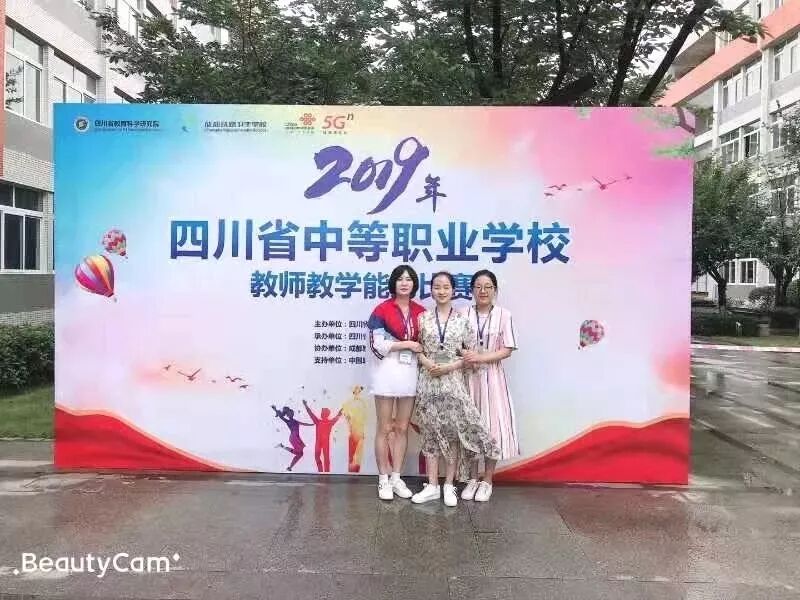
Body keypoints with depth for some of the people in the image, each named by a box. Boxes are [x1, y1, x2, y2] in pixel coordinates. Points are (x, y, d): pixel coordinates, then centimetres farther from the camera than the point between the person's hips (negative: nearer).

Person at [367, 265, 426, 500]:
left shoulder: (420, 311, 7)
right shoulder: (382, 309, -6)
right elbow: (376, 345, -12)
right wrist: (406, 344, -12)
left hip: (410, 372, 4)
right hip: (386, 371, -4)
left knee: (402, 428, 10)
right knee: (385, 429, 4)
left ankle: (396, 478, 21)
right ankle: (384, 480, 13)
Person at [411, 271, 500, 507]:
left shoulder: (463, 320, 1)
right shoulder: (423, 318, 4)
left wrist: (450, 366, -12)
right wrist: (427, 363, -13)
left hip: (453, 382, -1)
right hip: (428, 382, 1)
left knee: (453, 432, 1)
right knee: (430, 432, 5)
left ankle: (449, 486, 15)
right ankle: (432, 486, 15)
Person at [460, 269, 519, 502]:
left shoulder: (503, 315, -3)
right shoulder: (464, 315, 1)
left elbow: (507, 350, -7)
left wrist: (480, 357, -17)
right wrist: (466, 358, -18)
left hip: (492, 378, -1)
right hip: (468, 377, 1)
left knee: (492, 426, 2)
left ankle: (487, 481, 16)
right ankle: (472, 479, 20)